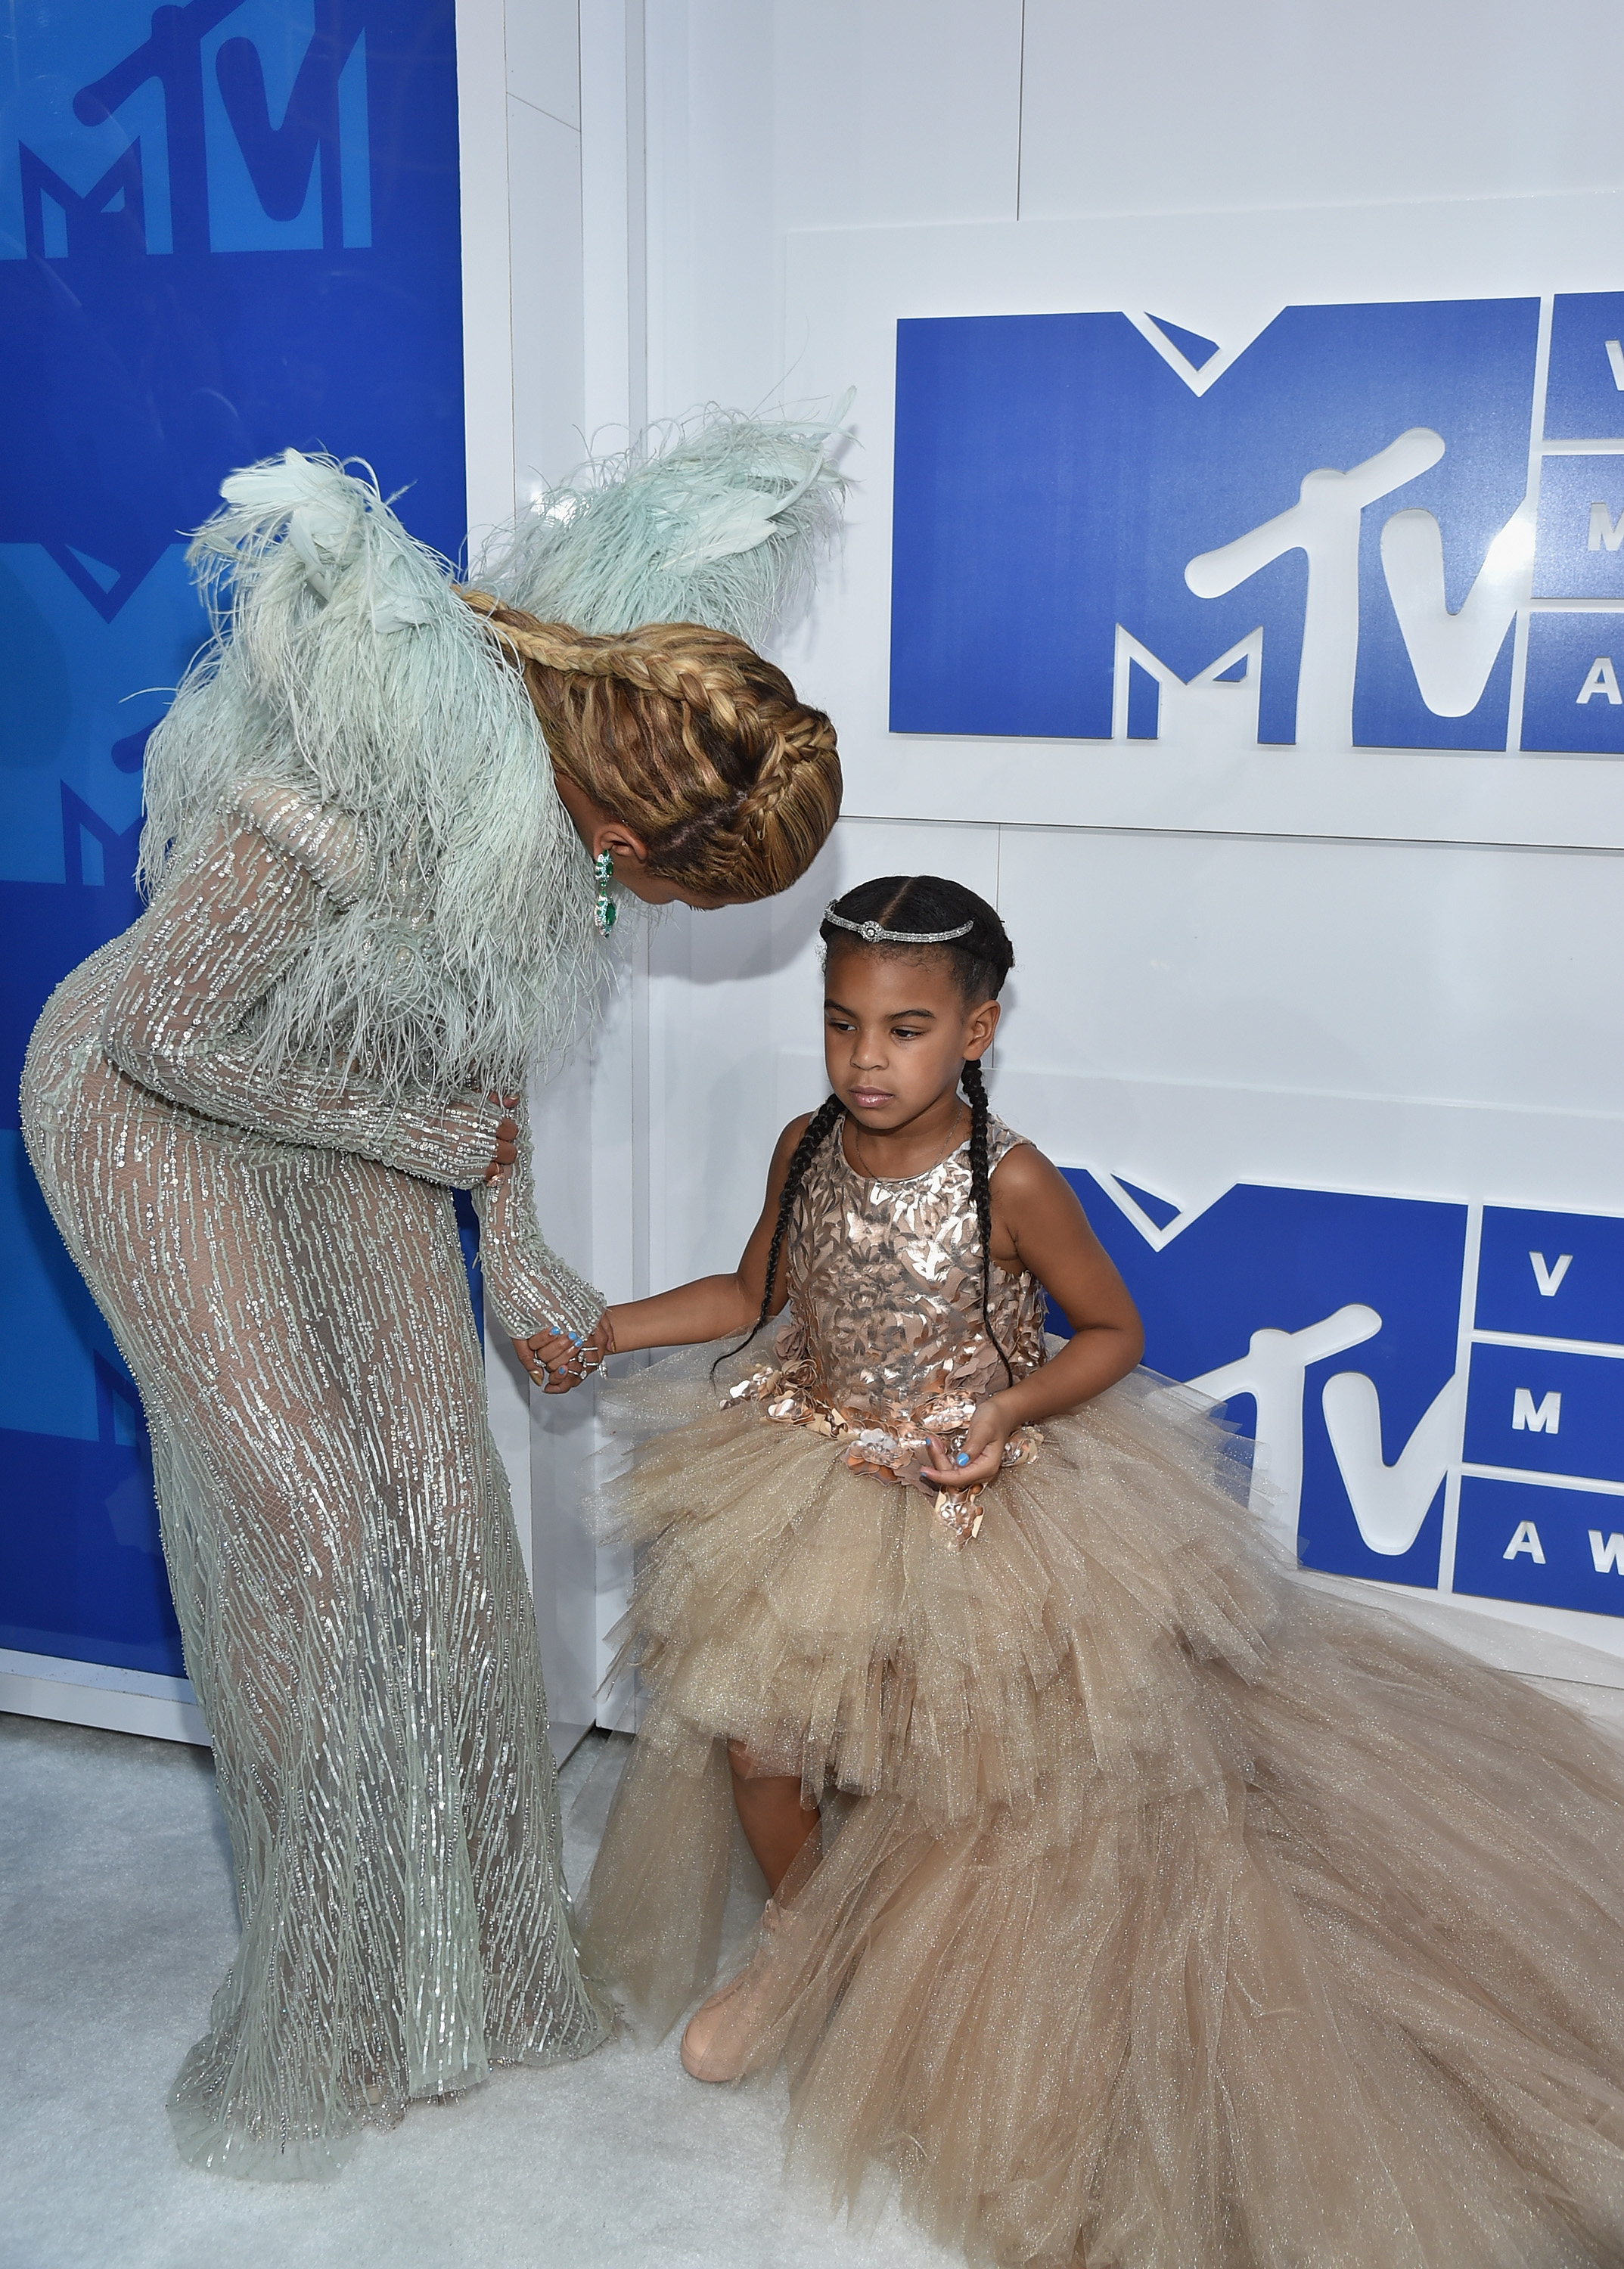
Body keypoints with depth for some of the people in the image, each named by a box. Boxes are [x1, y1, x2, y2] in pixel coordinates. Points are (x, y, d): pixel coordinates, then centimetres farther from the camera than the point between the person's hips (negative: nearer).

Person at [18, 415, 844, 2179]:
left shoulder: (579, 718, -15)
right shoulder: (355, 792, -39)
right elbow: (160, 1028, -25)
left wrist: (510, 1243, 4)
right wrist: (422, 1133, -16)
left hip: (352, 1109, 6)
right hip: (162, 1110, -6)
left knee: (437, 1495, 4)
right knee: (304, 1522, -5)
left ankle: (469, 1941, 23)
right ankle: (331, 1992, 17)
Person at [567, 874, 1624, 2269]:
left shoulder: (1011, 1182, -20)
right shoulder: (807, 1149, -6)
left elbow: (1113, 1332, -9)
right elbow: (754, 1294, 8)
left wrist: (1010, 1411, -24)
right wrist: (600, 1328, 1)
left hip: (973, 1500, -4)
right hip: (813, 1482, 4)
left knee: (967, 1770, 7)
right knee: (757, 1732, 6)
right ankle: (796, 1941, 38)